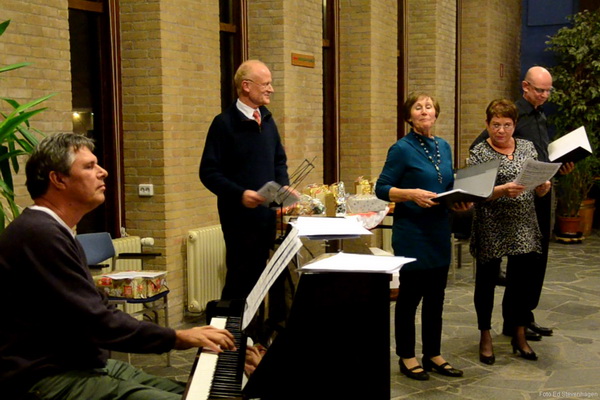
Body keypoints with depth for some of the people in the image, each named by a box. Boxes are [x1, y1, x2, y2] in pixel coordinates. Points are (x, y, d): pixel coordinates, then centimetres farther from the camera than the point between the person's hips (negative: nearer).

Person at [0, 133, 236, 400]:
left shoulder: (54, 231, 16)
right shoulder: (39, 233, -19)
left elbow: (97, 311, 12)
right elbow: (96, 321, -22)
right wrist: (177, 338, -12)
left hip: (80, 365, 10)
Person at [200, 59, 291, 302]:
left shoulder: (267, 120, 13)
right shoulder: (224, 123, -9)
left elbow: (279, 161, 21)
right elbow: (209, 173, -13)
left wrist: (283, 186, 2)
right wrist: (239, 194, -25)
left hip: (267, 213, 6)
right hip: (240, 215, -6)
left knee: (258, 274, 11)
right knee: (240, 279, -3)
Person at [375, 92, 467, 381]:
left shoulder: (444, 147, 10)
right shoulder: (402, 149, -9)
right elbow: (382, 189, -10)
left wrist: (460, 200, -2)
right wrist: (412, 194, -24)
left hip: (440, 230, 6)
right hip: (411, 232, -6)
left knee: (436, 295, 13)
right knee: (410, 294, 3)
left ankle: (433, 354, 25)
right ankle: (407, 357, 16)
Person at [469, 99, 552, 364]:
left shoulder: (528, 147, 9)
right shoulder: (479, 153, -5)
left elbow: (539, 191, 12)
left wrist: (544, 186, -9)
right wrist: (503, 189, -27)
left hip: (524, 229, 4)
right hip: (491, 230, -4)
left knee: (522, 280, 9)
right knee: (487, 281, 6)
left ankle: (520, 336, 25)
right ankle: (485, 337, 21)